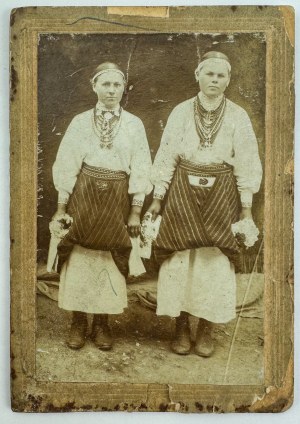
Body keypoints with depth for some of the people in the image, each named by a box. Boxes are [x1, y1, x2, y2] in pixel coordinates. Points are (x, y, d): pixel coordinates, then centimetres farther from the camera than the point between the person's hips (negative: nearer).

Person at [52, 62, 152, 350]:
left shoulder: (134, 124, 5)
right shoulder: (80, 122, 4)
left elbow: (140, 171, 3)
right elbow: (66, 165, 2)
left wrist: (136, 211, -2)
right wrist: (61, 207, -2)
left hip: (117, 200, 0)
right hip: (83, 197, 0)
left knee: (111, 262, 4)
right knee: (79, 259, 1)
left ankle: (102, 323, 20)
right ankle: (78, 322, 17)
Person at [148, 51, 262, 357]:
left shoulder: (237, 116, 2)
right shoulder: (180, 112, 2)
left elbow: (246, 163, 2)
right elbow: (166, 156, 3)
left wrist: (246, 206, -1)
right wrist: (157, 198, 0)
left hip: (221, 196, 0)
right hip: (183, 194, 0)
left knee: (215, 261, 2)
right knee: (181, 260, 2)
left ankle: (206, 330, 18)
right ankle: (181, 328, 18)